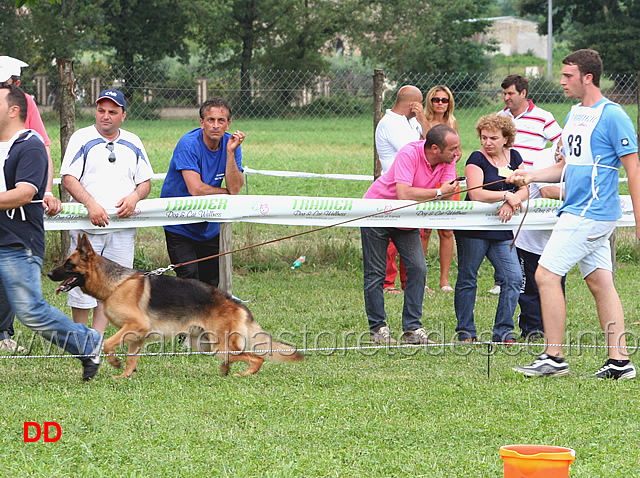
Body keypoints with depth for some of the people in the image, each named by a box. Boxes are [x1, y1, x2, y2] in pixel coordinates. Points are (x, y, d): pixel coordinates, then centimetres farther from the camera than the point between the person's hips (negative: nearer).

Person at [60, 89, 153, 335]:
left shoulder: (133, 143, 15)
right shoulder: (82, 139, 3)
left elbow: (145, 182, 17)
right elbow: (68, 178, -5)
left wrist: (134, 197, -6)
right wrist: (90, 204, -20)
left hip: (123, 226, 3)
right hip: (87, 224, -3)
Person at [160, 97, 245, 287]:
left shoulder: (231, 144, -2)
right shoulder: (189, 144, -17)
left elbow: (234, 188, -12)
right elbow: (196, 189, -23)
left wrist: (230, 152, -19)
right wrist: (227, 194, -9)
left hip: (210, 227, 5)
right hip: (180, 227, -5)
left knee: (211, 283, 5)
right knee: (189, 280, -16)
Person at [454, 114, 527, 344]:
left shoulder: (513, 157, 11)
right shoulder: (477, 159, -6)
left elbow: (524, 189, 3)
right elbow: (476, 193, -18)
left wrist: (511, 203, -16)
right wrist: (507, 195, -24)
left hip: (501, 230, 5)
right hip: (473, 228, -5)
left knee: (513, 278, -5)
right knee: (467, 279, 2)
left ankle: (503, 331, 4)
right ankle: (465, 331, 12)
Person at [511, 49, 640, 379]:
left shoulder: (612, 116, -12)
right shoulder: (574, 115, 15)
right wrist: (531, 176, 8)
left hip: (590, 213, -9)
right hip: (578, 212, 9)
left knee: (546, 275, -10)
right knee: (599, 282, 7)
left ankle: (553, 358, -5)